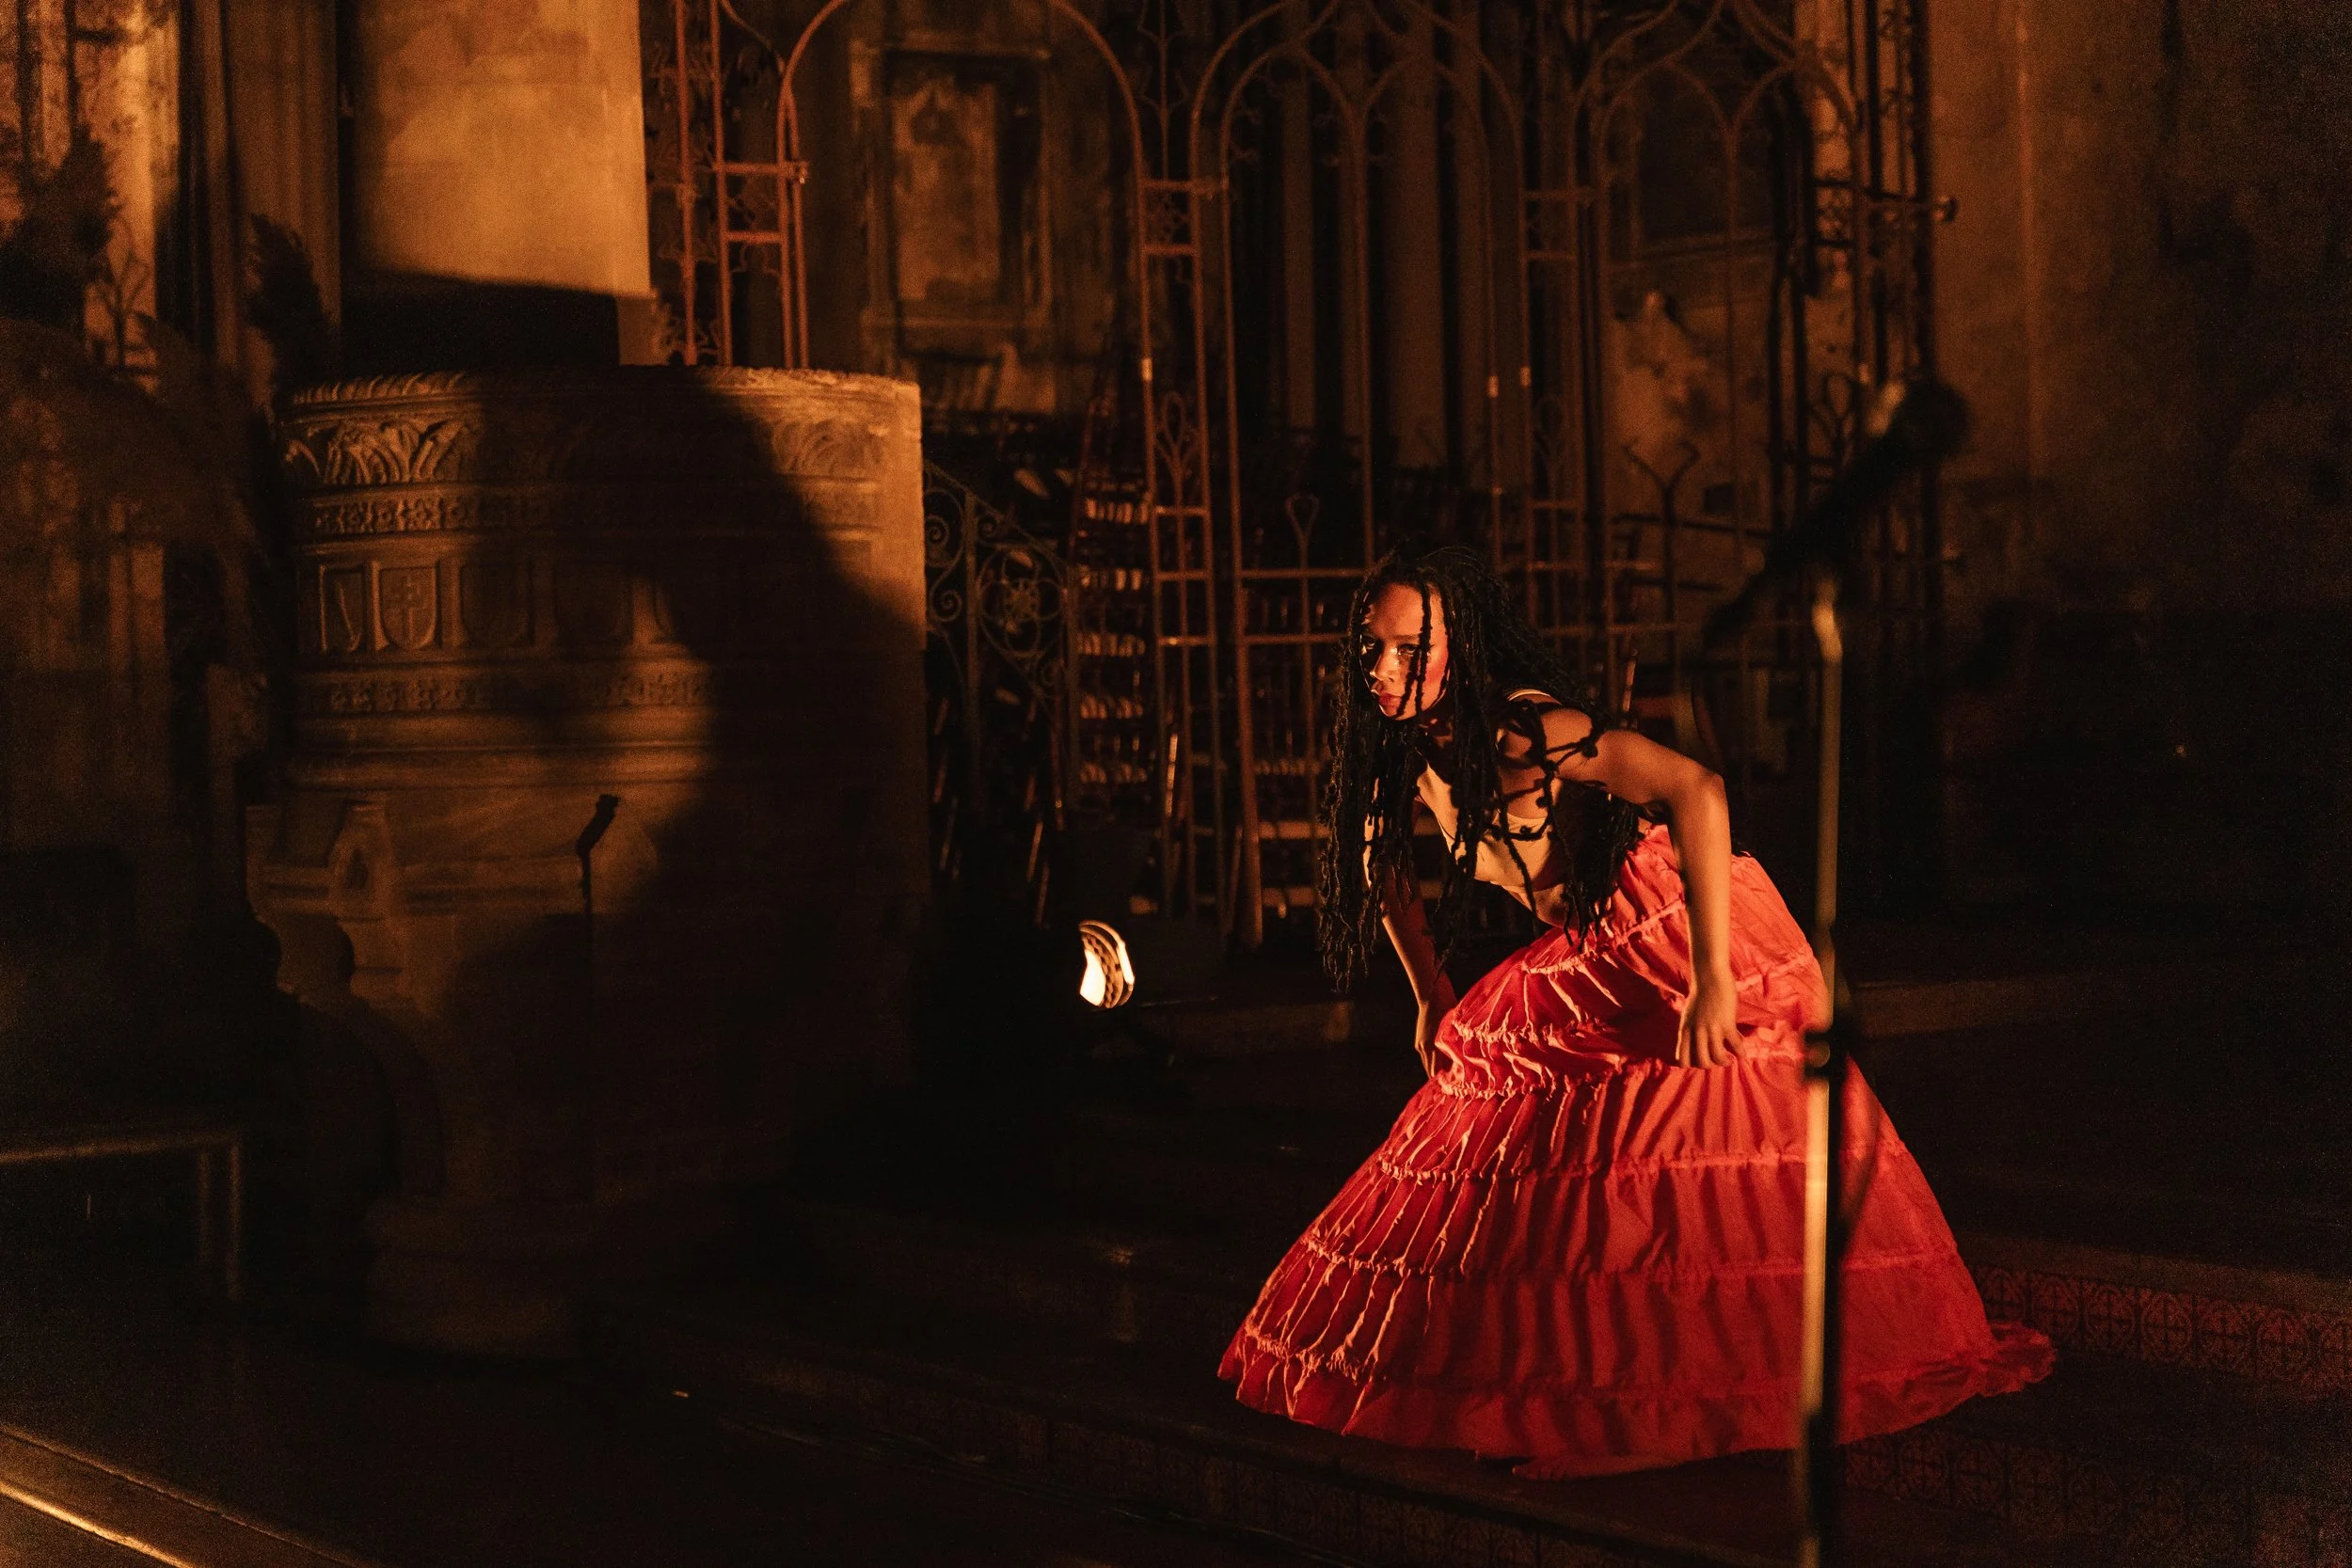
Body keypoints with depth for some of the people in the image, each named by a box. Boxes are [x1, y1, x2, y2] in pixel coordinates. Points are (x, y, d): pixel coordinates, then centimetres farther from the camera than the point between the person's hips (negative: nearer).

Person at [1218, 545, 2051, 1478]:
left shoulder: (1521, 729, -28)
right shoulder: (1410, 750, -3)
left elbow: (1695, 791, -38)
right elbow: (1380, 870, 18)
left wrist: (1710, 977, -43)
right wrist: (1432, 1001, 17)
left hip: (1683, 938, -9)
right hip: (1588, 970, 9)